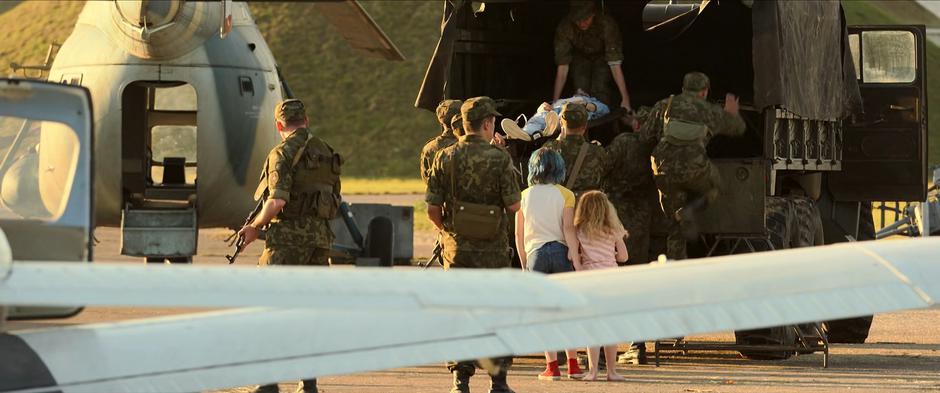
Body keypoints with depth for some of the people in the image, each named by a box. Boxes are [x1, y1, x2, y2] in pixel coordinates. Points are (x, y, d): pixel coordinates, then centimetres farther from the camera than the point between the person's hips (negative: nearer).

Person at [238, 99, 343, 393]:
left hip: (288, 236, -6)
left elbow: (277, 202, -19)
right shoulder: (328, 154, 12)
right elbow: (334, 201, 16)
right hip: (320, 236, 6)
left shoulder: (283, 153, -10)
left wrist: (254, 227, -5)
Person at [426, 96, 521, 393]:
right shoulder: (499, 159, -9)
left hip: (456, 246, 2)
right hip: (492, 248, -2)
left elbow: (432, 208, -1)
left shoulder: (445, 157, -1)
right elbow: (513, 206, -9)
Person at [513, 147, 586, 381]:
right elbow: (569, 229, -7)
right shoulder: (565, 195, 2)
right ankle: (573, 364, 8)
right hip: (560, 252, -1)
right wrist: (576, 260, -9)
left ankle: (552, 366, 0)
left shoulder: (525, 196, 7)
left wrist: (524, 263, 16)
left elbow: (519, 234, 8)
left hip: (535, 254, 1)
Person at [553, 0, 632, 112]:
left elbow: (615, 65, -39)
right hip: (580, 56, 1)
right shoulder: (564, 28, -34)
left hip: (602, 56, -1)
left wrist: (625, 99, -41)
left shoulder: (607, 24, -39)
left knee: (600, 92, -20)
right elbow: (562, 67, -31)